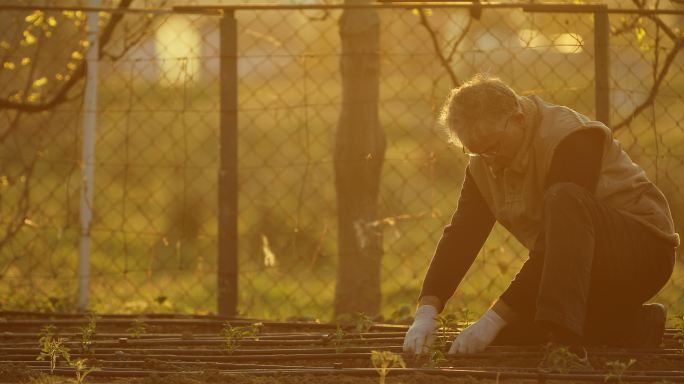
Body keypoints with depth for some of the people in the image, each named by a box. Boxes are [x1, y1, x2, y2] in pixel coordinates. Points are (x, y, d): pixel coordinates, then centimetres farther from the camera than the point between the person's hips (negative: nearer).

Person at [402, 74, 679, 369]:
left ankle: (565, 340, -45)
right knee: (507, 332, -8)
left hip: (644, 250, -9)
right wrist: (426, 313, -22)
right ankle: (634, 327, 2)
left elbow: (557, 241, -30)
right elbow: (461, 236, -6)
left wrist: (495, 319, -32)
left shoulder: (571, 139, -25)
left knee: (563, 200, -35)